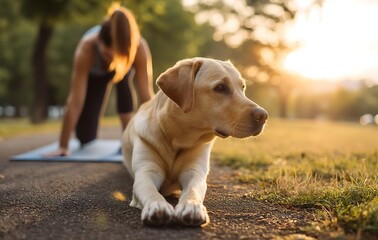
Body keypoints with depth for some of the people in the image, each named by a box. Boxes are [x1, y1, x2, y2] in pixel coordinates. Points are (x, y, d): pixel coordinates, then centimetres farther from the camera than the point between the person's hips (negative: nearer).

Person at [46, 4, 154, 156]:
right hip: (94, 72, -2)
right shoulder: (87, 48, -45)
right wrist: (63, 147, -40)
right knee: (86, 138, -1)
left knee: (122, 81, -32)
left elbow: (146, 95, -41)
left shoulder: (140, 48, -43)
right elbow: (75, 100, -43)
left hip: (124, 68, 2)